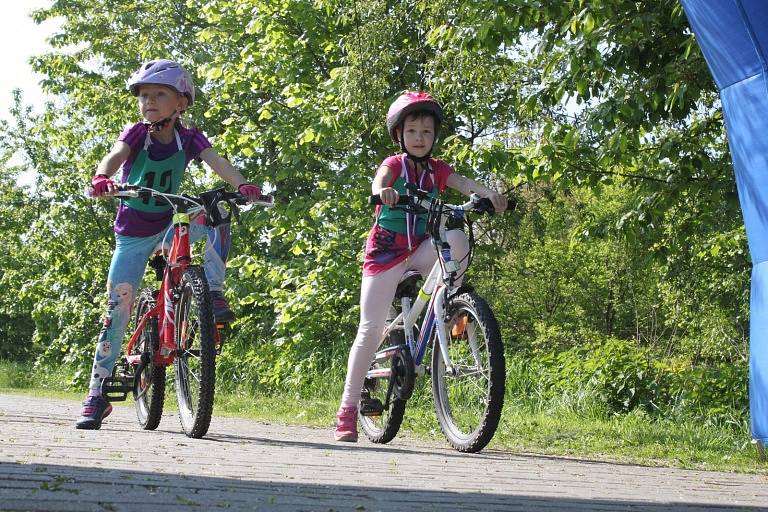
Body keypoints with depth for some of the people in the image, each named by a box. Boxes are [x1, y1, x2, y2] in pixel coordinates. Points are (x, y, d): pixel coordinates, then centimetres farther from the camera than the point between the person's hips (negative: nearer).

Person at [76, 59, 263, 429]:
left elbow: (216, 162, -24)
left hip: (169, 225, 1)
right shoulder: (137, 134, -11)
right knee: (118, 307, -6)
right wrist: (101, 178, -54)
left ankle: (214, 296, -17)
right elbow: (114, 156, -30)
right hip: (132, 234, -1)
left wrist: (242, 185, -45)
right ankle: (97, 395, 2)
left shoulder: (188, 139, -7)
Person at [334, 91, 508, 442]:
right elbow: (379, 179, -25)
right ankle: (348, 409, -2)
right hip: (386, 251, -3)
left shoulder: (437, 170, 8)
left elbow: (464, 183, -11)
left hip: (420, 252, 3)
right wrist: (383, 190, -51)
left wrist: (489, 194, -34)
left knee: (457, 239, -30)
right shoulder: (394, 164, -2)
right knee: (371, 328, -8)